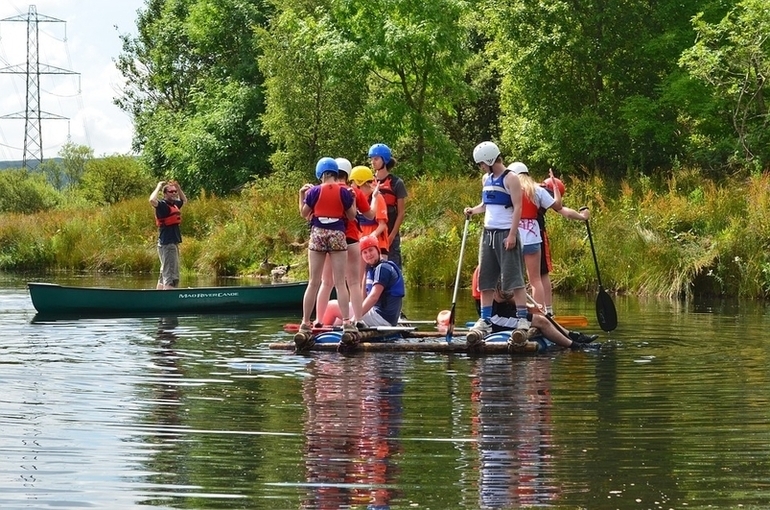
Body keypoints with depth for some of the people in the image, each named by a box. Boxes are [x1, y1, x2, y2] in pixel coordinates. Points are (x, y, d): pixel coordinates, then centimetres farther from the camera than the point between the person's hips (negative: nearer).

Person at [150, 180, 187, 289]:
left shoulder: (174, 204, 14)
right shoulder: (162, 204, -10)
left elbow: (184, 200, 36)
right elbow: (152, 200, -32)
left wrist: (178, 188, 19)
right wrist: (158, 187, -17)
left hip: (174, 242, 9)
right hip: (166, 244, -9)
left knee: (164, 274, 14)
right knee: (171, 276, -15)